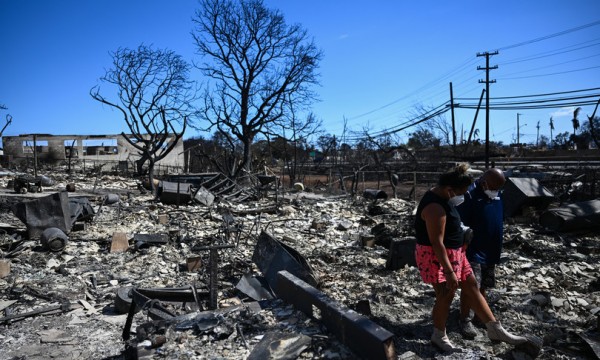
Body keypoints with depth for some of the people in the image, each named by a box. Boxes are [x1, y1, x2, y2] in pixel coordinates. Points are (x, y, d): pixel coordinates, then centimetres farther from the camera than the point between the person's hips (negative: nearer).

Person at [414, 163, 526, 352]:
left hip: (453, 253, 10)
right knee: (445, 297, 4)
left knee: (471, 286, 14)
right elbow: (436, 243, -28)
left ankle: (495, 329, 25)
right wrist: (449, 272, -26)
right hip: (437, 256, -10)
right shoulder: (435, 208, -29)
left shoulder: (440, 196, 3)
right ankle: (439, 336, 26)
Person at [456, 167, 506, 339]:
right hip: (473, 251, -7)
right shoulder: (469, 195, -20)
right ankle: (464, 319, 11)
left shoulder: (497, 194, 5)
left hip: (491, 251, 7)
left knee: (483, 286, 20)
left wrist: (497, 249, 19)